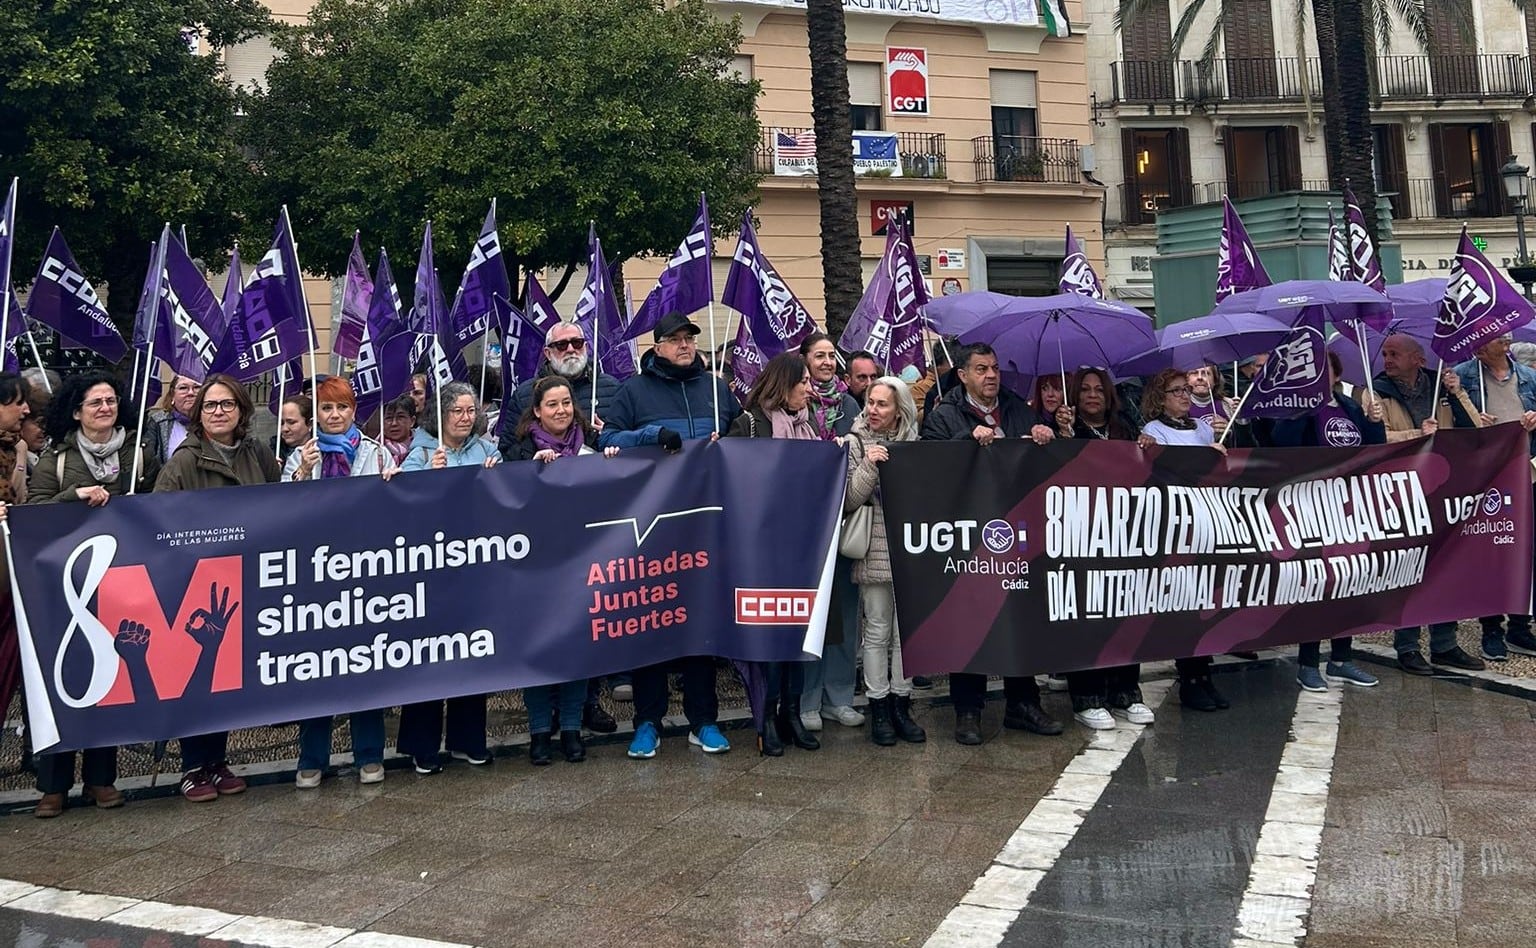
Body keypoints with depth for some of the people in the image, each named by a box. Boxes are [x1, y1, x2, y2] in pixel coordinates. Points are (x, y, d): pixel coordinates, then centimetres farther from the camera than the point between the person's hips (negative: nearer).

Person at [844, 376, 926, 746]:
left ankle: (901, 705, 17)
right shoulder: (856, 443, -1)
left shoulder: (914, 443, 7)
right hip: (875, 551, -3)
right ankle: (878, 709, 12)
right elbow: (849, 501, -8)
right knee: (878, 631, 2)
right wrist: (869, 466, -19)